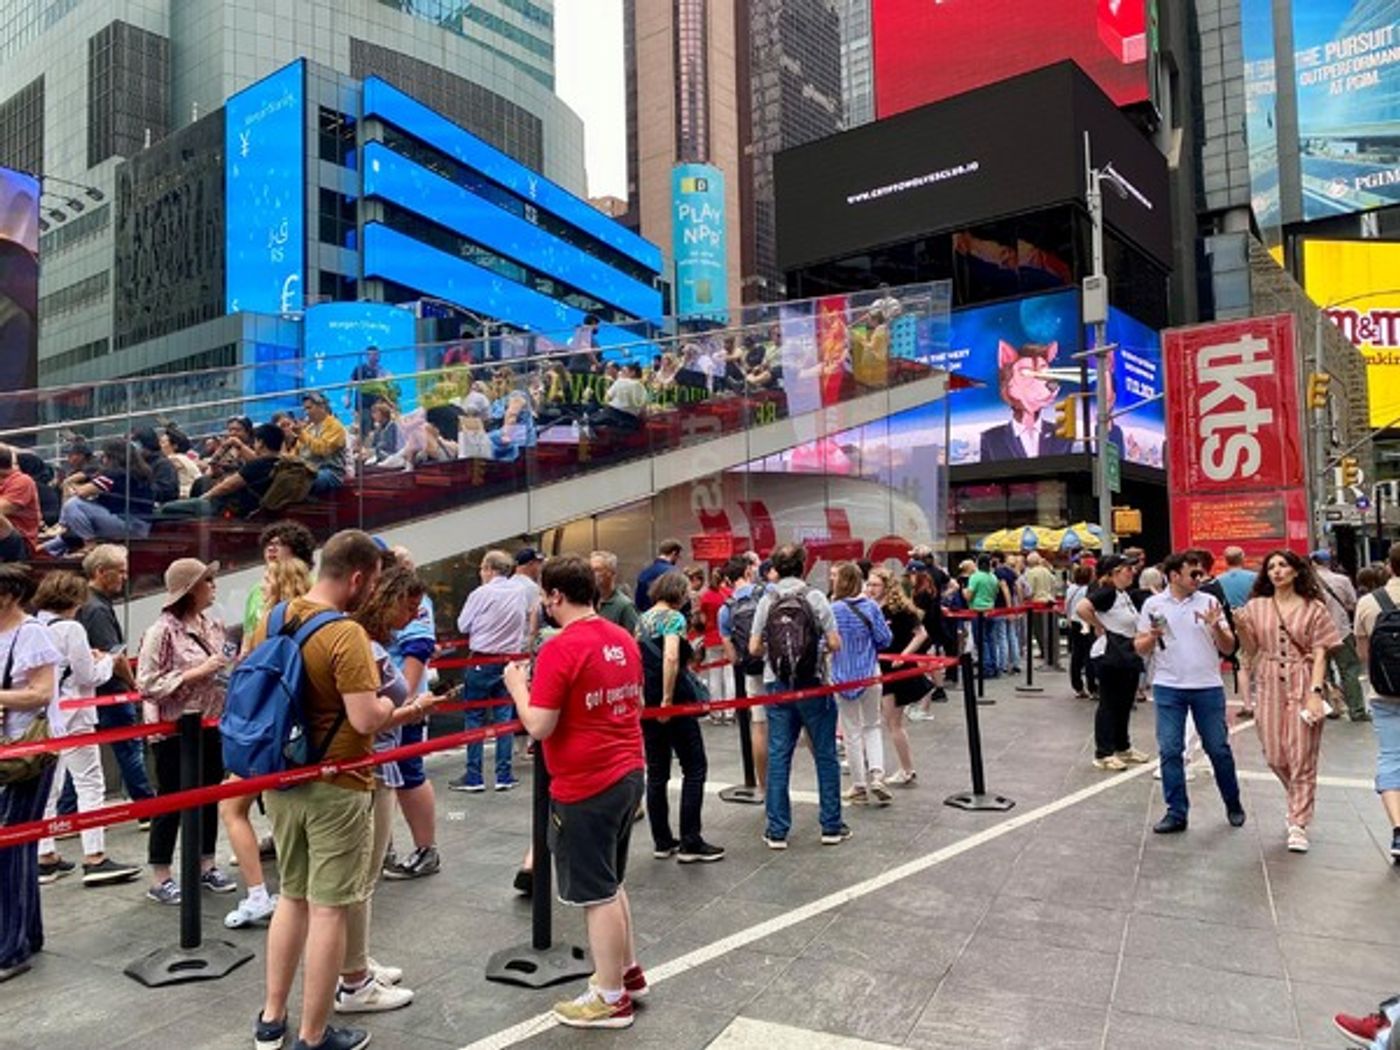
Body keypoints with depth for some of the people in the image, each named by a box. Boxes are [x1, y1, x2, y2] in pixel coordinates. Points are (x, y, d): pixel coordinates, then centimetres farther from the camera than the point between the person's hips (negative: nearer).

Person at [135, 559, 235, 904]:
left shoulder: (212, 625, 5)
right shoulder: (163, 631, -15)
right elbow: (147, 684, -19)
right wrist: (198, 672, -22)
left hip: (210, 724, 7)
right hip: (174, 730, -7)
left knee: (210, 796, 14)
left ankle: (206, 865, 29)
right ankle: (160, 878, 17)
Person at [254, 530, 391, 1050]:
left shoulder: (270, 621, 2)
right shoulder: (346, 634, -22)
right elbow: (366, 719, -25)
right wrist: (387, 701, -5)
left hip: (282, 781, 8)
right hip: (335, 788, -7)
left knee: (292, 895, 22)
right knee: (328, 909, 5)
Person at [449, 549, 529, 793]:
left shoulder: (481, 594, -13)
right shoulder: (520, 591, 0)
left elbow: (463, 626, -5)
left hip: (483, 661, -4)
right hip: (510, 659, 4)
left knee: (475, 718, 6)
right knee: (504, 717, 10)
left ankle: (473, 777, 10)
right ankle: (504, 776, 13)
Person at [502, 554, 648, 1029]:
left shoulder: (559, 649, -19)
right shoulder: (623, 639, 5)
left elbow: (538, 727, -20)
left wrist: (517, 685, -4)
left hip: (586, 787, -8)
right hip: (628, 774, 8)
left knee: (596, 893, 6)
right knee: (610, 883, 24)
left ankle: (610, 998, 19)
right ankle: (629, 972, 35)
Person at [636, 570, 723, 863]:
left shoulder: (643, 619, 12)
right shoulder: (673, 617, -11)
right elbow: (670, 658, -26)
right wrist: (667, 700, -23)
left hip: (647, 703, 8)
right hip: (674, 703, -8)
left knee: (656, 771, 12)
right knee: (694, 768, 2)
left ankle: (662, 842, 17)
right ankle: (690, 843, 2)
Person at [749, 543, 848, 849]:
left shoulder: (767, 600, -1)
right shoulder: (814, 597, -6)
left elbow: (754, 649, -2)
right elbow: (835, 644, -8)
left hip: (777, 686, 2)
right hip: (813, 684, -2)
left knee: (778, 757, 7)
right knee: (825, 756, 10)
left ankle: (777, 830, 10)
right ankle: (831, 826, 16)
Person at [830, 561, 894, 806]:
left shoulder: (833, 609, -13)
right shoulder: (871, 607, -6)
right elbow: (885, 640, -4)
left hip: (843, 677, -2)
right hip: (871, 675, 2)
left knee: (852, 732, 9)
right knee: (872, 726, 19)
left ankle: (860, 787, 16)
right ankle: (876, 774, 1)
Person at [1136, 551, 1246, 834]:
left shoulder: (1209, 602, 3)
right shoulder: (1153, 604, 2)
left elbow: (1229, 648, 3)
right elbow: (1140, 648, 6)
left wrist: (1216, 627, -16)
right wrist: (1153, 636, -14)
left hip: (1208, 687, 0)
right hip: (1168, 688, 0)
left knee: (1218, 748, 8)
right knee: (1170, 750, 1)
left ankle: (1233, 805, 29)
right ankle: (1176, 813, 10)